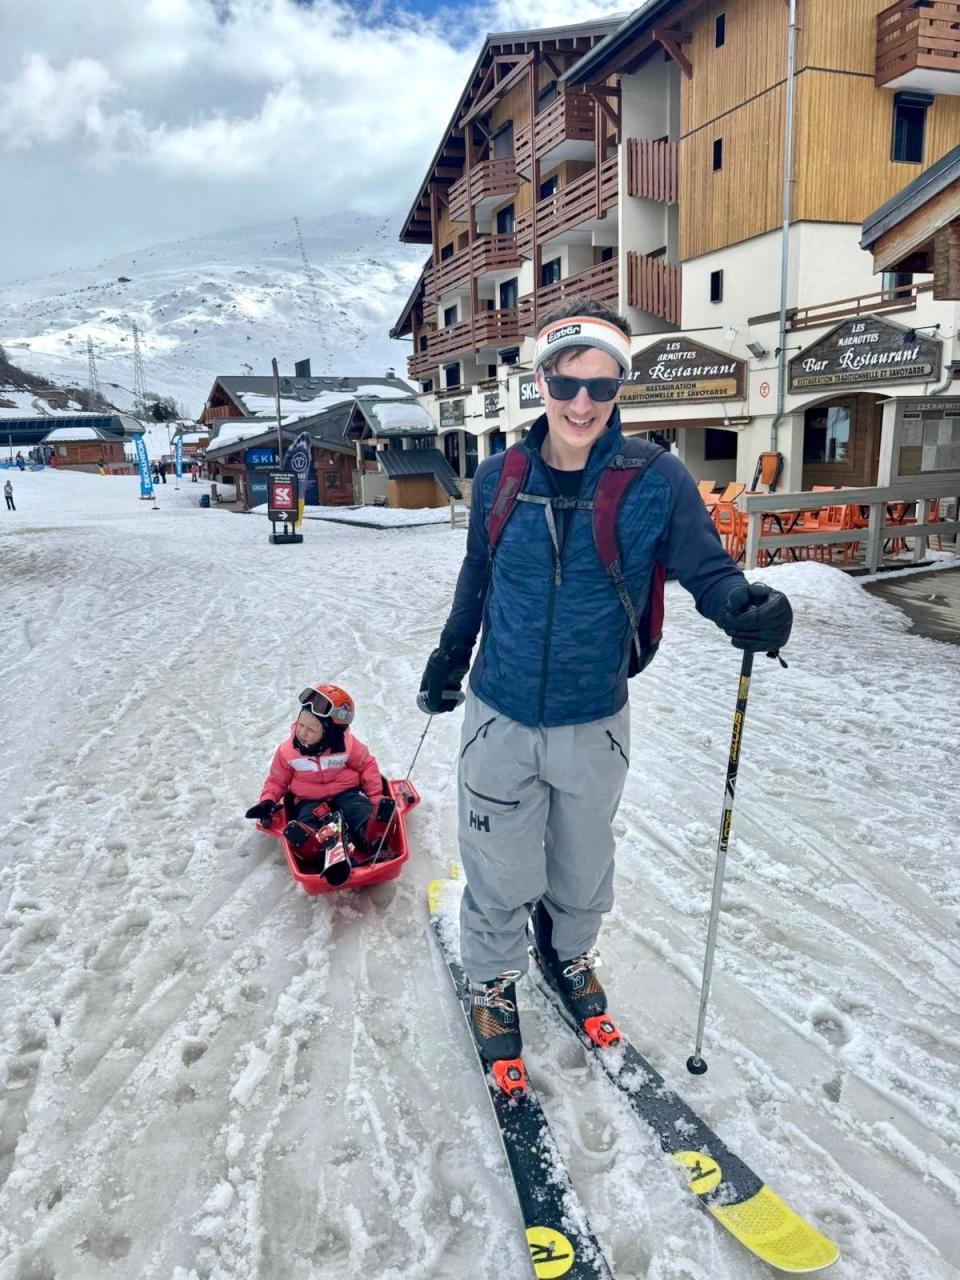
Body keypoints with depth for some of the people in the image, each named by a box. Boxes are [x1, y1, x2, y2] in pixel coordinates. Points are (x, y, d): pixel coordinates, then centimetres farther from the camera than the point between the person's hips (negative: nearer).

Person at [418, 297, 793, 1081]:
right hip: (501, 717, 1)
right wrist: (448, 660, 18)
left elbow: (705, 569, -7)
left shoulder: (656, 480, -14)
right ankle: (493, 979, 41)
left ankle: (570, 954, 52)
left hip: (594, 723, 0)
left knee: (582, 865, 22)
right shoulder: (499, 478, -7)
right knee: (501, 873, 12)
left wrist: (748, 606, -30)